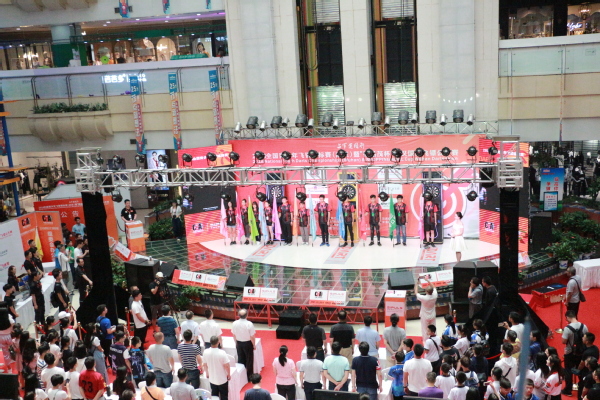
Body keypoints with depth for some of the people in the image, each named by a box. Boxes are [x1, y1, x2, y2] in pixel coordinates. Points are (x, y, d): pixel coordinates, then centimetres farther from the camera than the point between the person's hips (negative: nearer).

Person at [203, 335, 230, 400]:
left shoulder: (206, 352, -15)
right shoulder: (222, 353, -26)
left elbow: (204, 364, -1)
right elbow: (226, 366, -17)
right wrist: (229, 374, 1)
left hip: (212, 379, 3)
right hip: (222, 379, -3)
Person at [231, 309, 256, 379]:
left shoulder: (234, 323, -14)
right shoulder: (249, 324, -25)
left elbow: (234, 335, -1)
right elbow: (252, 336, -18)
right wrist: (254, 345, -2)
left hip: (239, 343, 4)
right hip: (248, 343, -3)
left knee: (240, 359, 20)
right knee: (249, 360, 14)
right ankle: (249, 376, 24)